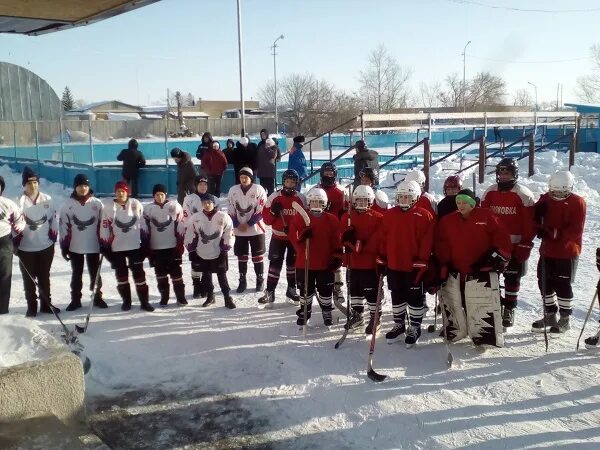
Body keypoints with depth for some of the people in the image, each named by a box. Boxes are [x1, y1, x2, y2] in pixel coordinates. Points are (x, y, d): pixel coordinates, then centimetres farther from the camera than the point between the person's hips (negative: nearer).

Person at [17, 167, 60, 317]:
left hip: (46, 246, 2)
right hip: (26, 247, -2)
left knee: (44, 277, 14)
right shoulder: (20, 201, -7)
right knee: (29, 278, 7)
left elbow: (53, 217, 10)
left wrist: (54, 233, 4)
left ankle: (46, 304, 24)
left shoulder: (47, 199, 2)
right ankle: (31, 306, 17)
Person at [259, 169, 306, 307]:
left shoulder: (301, 198, -3)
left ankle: (291, 289, 29)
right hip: (278, 237, -1)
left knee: (293, 263, 13)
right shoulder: (274, 197, -4)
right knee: (275, 263, -2)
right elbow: (266, 218, -3)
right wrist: (273, 211, -22)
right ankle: (269, 292, 5)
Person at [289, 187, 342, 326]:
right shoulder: (299, 218, -2)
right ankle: (304, 313, 30)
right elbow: (293, 237, -6)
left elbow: (336, 241, 2)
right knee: (306, 290, 13)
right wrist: (302, 236, -26)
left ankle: (327, 313, 29)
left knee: (326, 290, 10)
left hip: (326, 263, 0)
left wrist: (337, 257, -5)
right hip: (304, 263, 0)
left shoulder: (332, 220, 0)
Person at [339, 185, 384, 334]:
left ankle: (375, 318, 13)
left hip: (371, 262, -5)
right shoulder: (347, 217, 7)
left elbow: (378, 239, -15)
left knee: (372, 291, 0)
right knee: (355, 289, 18)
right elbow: (343, 237, 3)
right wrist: (348, 239, -19)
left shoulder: (378, 218, -7)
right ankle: (356, 314, 34)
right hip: (353, 262, 5)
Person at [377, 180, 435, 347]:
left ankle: (414, 328, 20)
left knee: (415, 298, 6)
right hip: (394, 265, 4)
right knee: (397, 296, 16)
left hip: (414, 266, -4)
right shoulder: (389, 215, 6)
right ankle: (399, 325, 31)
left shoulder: (424, 216, -7)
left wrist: (421, 262, -14)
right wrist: (381, 260, 6)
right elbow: (383, 239, 8)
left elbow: (426, 242, -10)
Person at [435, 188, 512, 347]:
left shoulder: (486, 216, -3)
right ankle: (453, 333, 31)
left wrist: (499, 255, -9)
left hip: (482, 272, -4)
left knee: (484, 307, -3)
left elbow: (501, 237, -2)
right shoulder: (447, 221, 6)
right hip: (455, 273, 4)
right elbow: (441, 247, 7)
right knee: (453, 306, 13)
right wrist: (443, 268, 3)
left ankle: (486, 337, 10)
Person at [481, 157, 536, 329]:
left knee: (512, 277, 5)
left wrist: (525, 244, -12)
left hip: (515, 245, -4)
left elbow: (530, 222, -9)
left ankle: (509, 309, 17)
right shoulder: (489, 193, 4)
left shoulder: (524, 195, -8)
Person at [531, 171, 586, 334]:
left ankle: (565, 319, 16)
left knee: (563, 285, 1)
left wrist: (554, 233, -29)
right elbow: (536, 221, 8)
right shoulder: (545, 199, 3)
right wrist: (537, 214, -14)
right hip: (547, 250, 6)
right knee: (544, 283, 12)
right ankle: (550, 315, 28)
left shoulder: (578, 203, -12)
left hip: (567, 253, -6)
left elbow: (576, 231, -18)